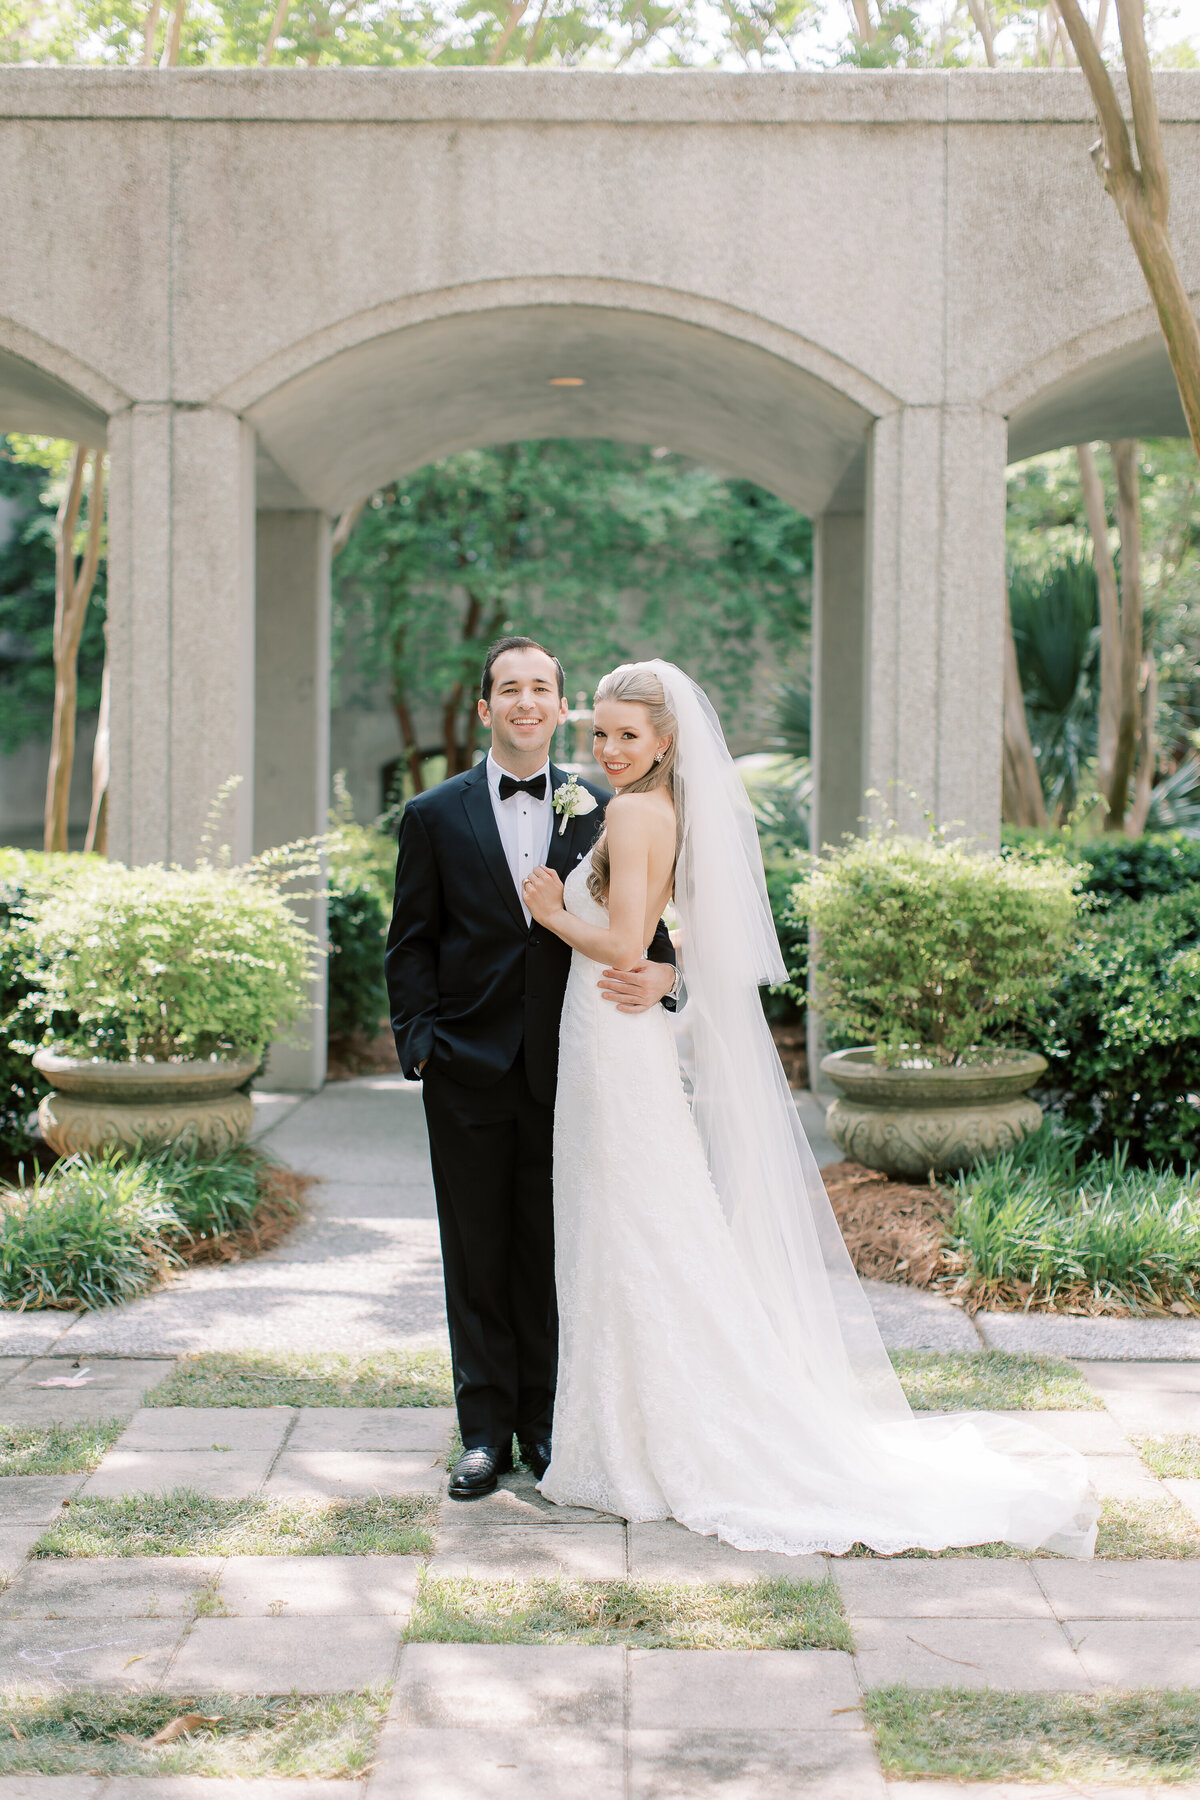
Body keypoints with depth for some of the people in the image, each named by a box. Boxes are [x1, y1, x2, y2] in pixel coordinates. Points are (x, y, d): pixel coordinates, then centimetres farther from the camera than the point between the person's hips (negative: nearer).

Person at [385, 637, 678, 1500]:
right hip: (470, 1072, 0)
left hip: (566, 1066, 0)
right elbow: (412, 946, 4)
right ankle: (486, 1431, 14)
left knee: (551, 1253, 8)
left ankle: (546, 1424, 19)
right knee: (478, 1256, 6)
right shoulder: (434, 816, 3)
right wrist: (422, 1045, -6)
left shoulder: (599, 812, 5)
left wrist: (662, 973, -17)